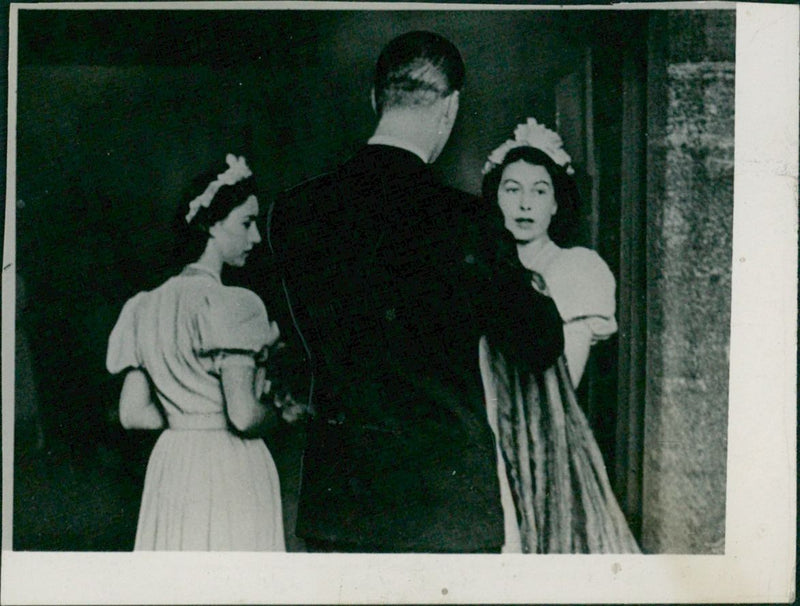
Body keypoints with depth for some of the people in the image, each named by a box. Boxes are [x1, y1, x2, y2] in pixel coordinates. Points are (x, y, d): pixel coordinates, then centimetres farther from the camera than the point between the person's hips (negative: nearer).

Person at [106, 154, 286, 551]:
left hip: (169, 468, 7)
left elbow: (131, 413, 8)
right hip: (229, 472, -7)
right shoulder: (229, 304, -14)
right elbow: (244, 415, -19)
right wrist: (277, 409, 1)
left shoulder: (147, 306, 8)